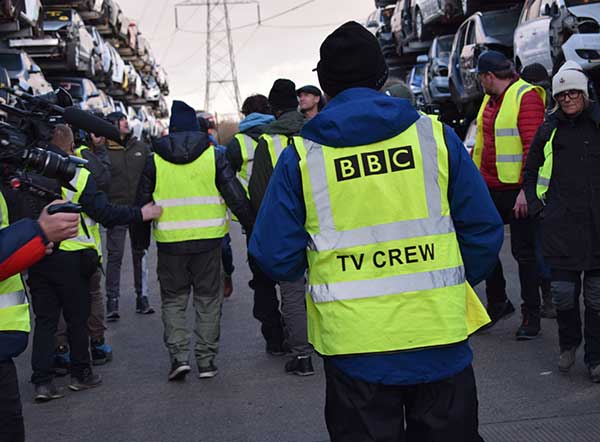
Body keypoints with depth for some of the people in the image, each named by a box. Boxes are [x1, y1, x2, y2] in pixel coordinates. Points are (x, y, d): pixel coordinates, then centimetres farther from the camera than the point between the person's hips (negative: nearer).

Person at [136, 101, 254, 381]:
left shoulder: (154, 160, 2)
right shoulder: (214, 156, 0)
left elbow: (142, 203, 7)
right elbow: (236, 197, -2)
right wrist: (252, 228, 7)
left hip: (170, 242, 0)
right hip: (208, 241, 0)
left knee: (173, 299, 13)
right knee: (208, 299, 11)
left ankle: (178, 355, -1)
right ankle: (206, 360, 11)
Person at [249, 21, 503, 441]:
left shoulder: (301, 157, -5)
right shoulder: (434, 135, -2)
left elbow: (274, 257, -4)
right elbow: (484, 232, 1)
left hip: (354, 350, 0)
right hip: (440, 342, 1)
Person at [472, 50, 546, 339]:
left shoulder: (526, 96, -12)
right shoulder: (491, 99, 14)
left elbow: (533, 146, -18)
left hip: (517, 190, -8)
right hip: (490, 188, 8)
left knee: (524, 252, 0)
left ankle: (531, 314, 12)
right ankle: (498, 303, 28)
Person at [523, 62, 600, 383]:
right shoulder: (550, 129, 8)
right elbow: (530, 170, 20)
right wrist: (536, 206, 11)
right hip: (560, 224, 1)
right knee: (563, 290, 0)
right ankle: (568, 343, 26)